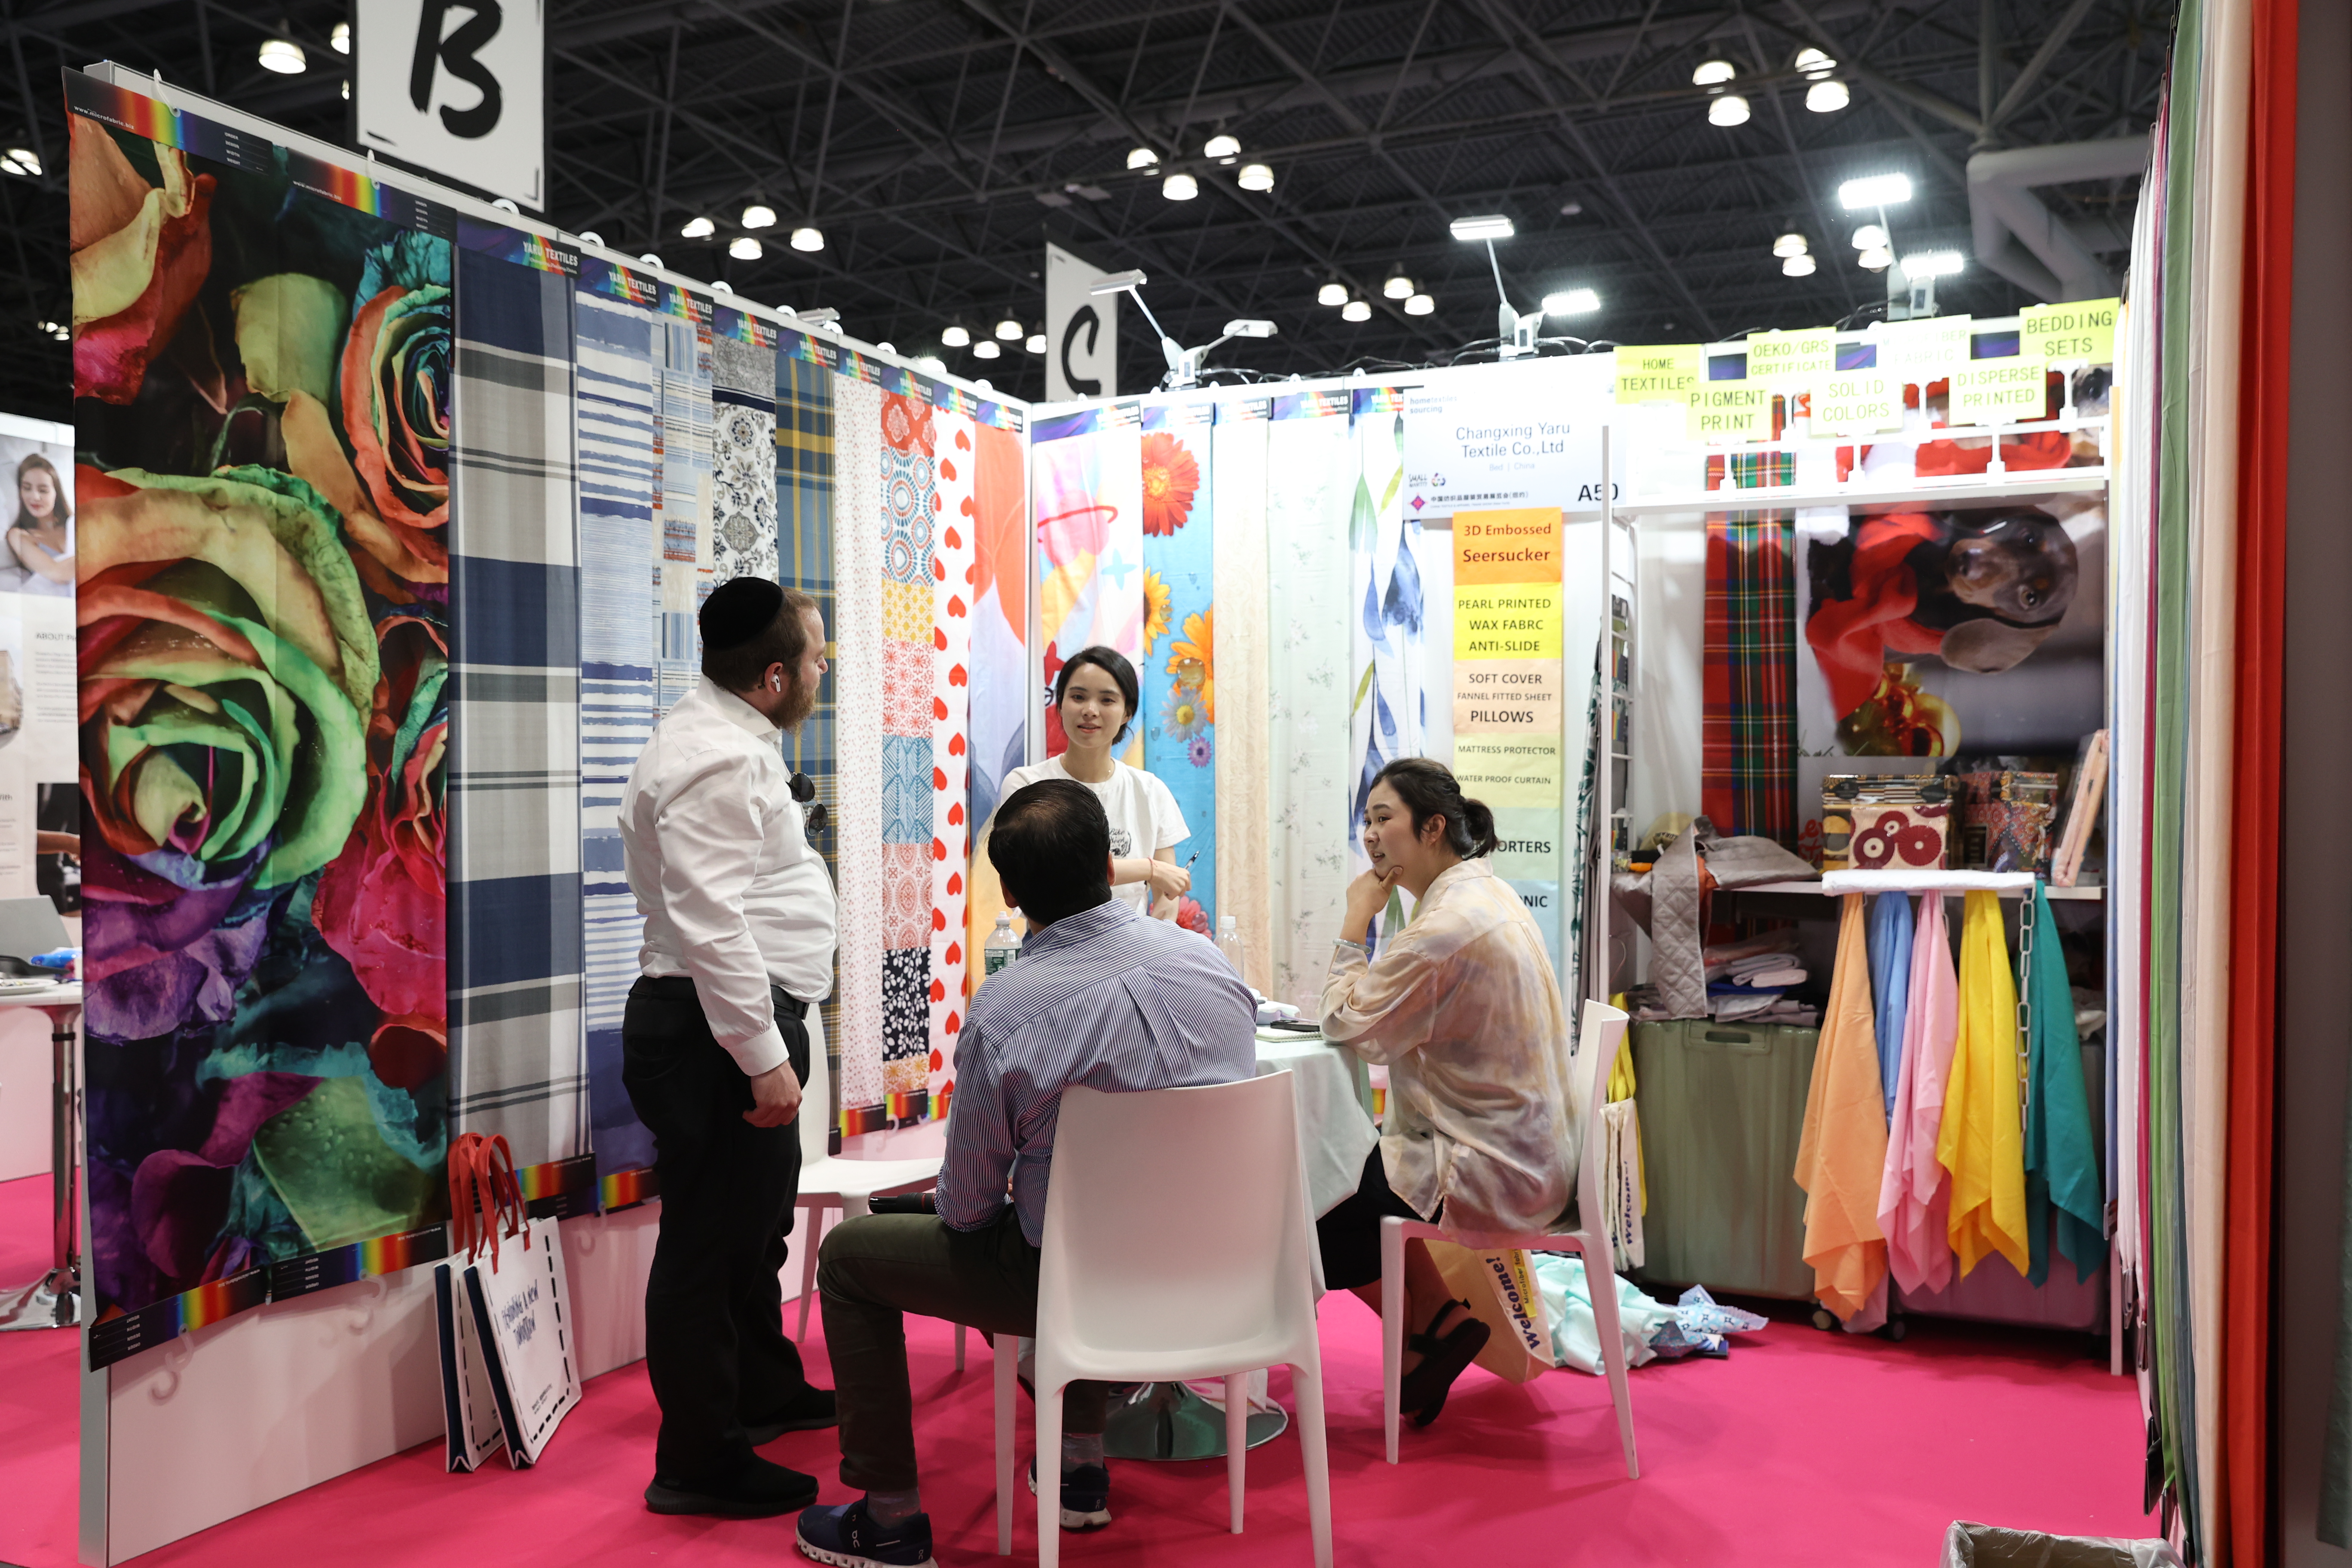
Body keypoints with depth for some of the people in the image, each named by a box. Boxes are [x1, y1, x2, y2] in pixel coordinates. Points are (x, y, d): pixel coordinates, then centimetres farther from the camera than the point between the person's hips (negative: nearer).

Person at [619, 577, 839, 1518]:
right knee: (713, 1243, 0)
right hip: (721, 1029, -11)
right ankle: (699, 1465, 14)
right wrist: (765, 1059, -27)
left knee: (755, 1227, 25)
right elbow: (710, 924, -28)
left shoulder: (728, 741, 15)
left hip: (742, 1025, 11)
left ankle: (765, 1391, 43)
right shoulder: (717, 760, -20)